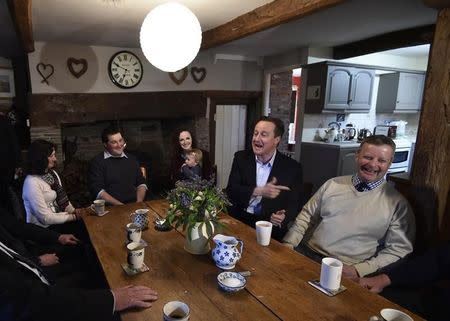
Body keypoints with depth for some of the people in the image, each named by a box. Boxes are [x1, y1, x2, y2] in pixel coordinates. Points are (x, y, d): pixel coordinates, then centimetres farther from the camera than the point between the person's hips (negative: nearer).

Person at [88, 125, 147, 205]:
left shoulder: (131, 159, 17)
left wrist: (139, 203, -2)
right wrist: (120, 206, -14)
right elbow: (97, 190, -6)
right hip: (111, 208, -3)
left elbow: (141, 183, 16)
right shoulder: (97, 162, 3)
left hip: (134, 205, 4)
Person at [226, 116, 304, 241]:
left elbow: (295, 204, -2)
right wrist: (259, 191, -21)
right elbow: (231, 190, -7)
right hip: (239, 220, 1)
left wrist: (283, 218, -23)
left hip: (270, 227, -1)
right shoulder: (241, 158, 1)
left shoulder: (292, 167, -5)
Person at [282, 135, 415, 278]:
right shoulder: (332, 184, 7)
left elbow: (399, 249, -2)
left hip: (346, 271, -1)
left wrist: (358, 270, -13)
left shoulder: (397, 203, -1)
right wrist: (289, 243, -1)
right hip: (307, 255, 2)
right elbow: (306, 216, 12)